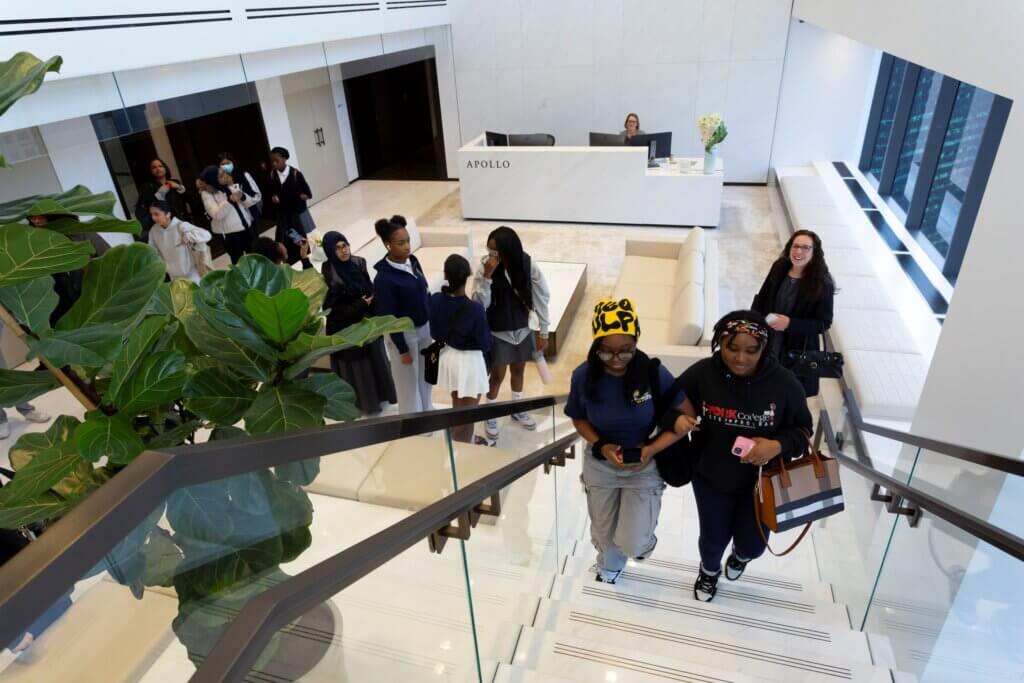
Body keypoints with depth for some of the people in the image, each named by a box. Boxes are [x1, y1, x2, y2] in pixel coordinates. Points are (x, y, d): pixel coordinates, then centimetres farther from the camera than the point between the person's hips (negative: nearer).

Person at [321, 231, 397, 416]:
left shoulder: (358, 263, -4)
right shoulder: (328, 276, -20)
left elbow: (370, 289, 9)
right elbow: (330, 308, -18)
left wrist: (371, 301, -7)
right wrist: (359, 306, -20)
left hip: (367, 322, 6)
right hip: (345, 329, -6)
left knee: (375, 360, 18)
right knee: (355, 366, 9)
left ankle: (378, 397, 38)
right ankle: (362, 402, 27)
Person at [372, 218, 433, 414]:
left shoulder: (412, 261, -3)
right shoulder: (384, 278, -24)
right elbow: (389, 317, -19)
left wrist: (431, 325, 12)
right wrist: (402, 349, -15)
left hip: (424, 327, 7)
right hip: (404, 333, -7)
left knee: (425, 375, 22)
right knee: (409, 381, 11)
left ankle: (426, 411, 43)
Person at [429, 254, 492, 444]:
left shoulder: (435, 300, -12)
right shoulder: (474, 308, -28)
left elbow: (435, 333, 1)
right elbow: (485, 344, -17)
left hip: (448, 356, 6)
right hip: (469, 361, -6)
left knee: (457, 407, 26)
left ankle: (467, 441, 47)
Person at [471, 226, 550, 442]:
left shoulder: (528, 265, -15)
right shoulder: (484, 268, -19)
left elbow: (542, 298, -7)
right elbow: (479, 304, -23)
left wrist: (543, 332, -3)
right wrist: (486, 276, -35)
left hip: (522, 330, 2)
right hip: (497, 333, -2)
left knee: (518, 370, 21)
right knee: (497, 375, 10)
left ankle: (517, 411, 44)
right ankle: (490, 417, 33)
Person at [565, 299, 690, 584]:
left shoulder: (656, 375, -25)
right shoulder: (583, 376, -19)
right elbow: (579, 419, -4)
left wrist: (652, 449, -28)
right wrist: (601, 446, -21)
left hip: (645, 466, -2)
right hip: (600, 464, 2)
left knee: (632, 543, -5)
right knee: (603, 532, 21)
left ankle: (643, 538, 35)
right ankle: (609, 565, 58)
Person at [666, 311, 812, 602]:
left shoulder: (783, 383, -20)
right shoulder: (701, 374, -21)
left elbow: (803, 430, -7)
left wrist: (778, 446, -27)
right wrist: (677, 419, -28)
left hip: (761, 480, 1)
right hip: (711, 476, 0)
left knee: (752, 545, 15)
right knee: (713, 539, 16)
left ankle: (740, 555, 57)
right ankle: (710, 570, 55)